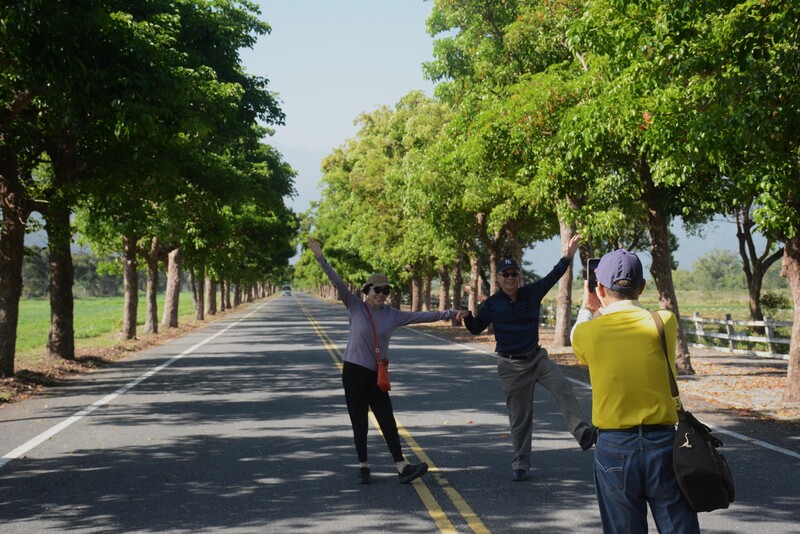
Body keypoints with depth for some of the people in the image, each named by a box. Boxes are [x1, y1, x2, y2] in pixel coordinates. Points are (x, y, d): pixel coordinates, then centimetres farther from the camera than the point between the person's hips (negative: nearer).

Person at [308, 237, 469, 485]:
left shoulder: (392, 315, 5)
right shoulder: (355, 307, -2)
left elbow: (423, 316, 4)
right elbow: (338, 283, -10)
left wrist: (450, 314, -1)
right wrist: (320, 257, -18)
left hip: (377, 374, 2)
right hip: (354, 371, -2)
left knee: (387, 420, -1)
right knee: (359, 421, 2)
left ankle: (402, 467, -3)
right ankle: (363, 467, 12)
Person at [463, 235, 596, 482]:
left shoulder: (531, 293, 0)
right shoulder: (492, 304, -5)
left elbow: (552, 277, 9)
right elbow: (477, 328, 1)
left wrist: (568, 257, 3)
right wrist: (467, 317, -20)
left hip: (536, 357, 2)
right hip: (511, 365, -2)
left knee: (562, 387, -24)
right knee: (519, 417, 3)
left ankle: (583, 433, -30)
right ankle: (520, 464, 14)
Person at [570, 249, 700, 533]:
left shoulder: (587, 333, -6)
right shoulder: (665, 323, -6)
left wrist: (587, 309, 33)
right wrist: (604, 311, 24)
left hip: (613, 449, 0)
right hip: (662, 445, 0)